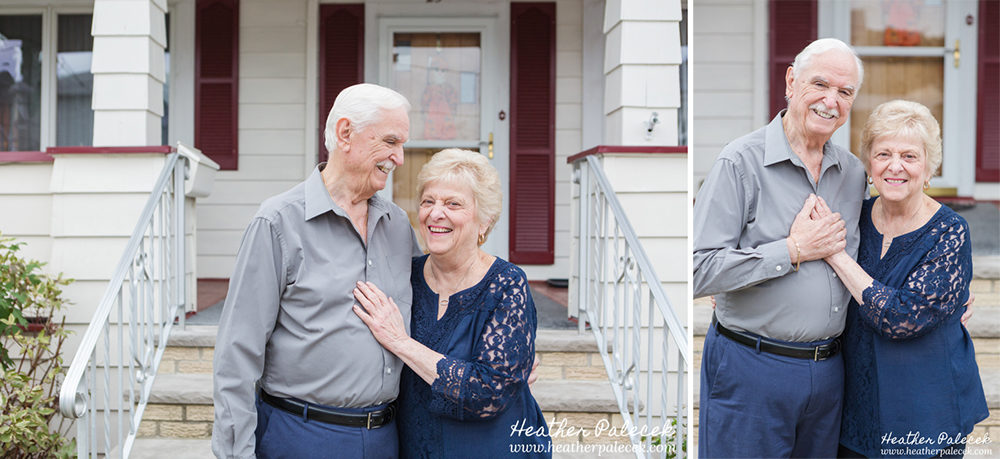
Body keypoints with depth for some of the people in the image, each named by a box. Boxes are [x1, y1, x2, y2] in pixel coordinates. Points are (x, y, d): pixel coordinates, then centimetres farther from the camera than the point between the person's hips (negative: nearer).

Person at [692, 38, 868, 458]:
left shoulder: (853, 172, 9)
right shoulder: (741, 162, -12)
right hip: (751, 369, -6)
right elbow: (699, 270, -20)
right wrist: (794, 250, -16)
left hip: (828, 371, 6)